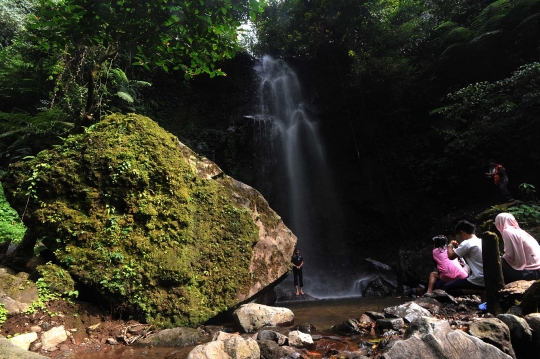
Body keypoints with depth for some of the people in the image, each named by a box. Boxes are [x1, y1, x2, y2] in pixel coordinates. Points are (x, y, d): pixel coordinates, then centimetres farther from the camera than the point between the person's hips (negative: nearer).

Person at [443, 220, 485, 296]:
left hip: (479, 281, -9)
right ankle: (483, 289, 6)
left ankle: (480, 292, -10)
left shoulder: (467, 243, -16)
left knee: (447, 287, 1)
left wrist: (450, 245, 9)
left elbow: (451, 256, -9)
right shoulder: (481, 241, 11)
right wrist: (458, 247, 20)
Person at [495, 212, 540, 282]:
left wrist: (500, 258, 1)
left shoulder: (507, 231, -13)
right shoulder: (518, 230, 11)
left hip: (531, 271, -8)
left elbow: (509, 255, -17)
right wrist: (502, 258, 14)